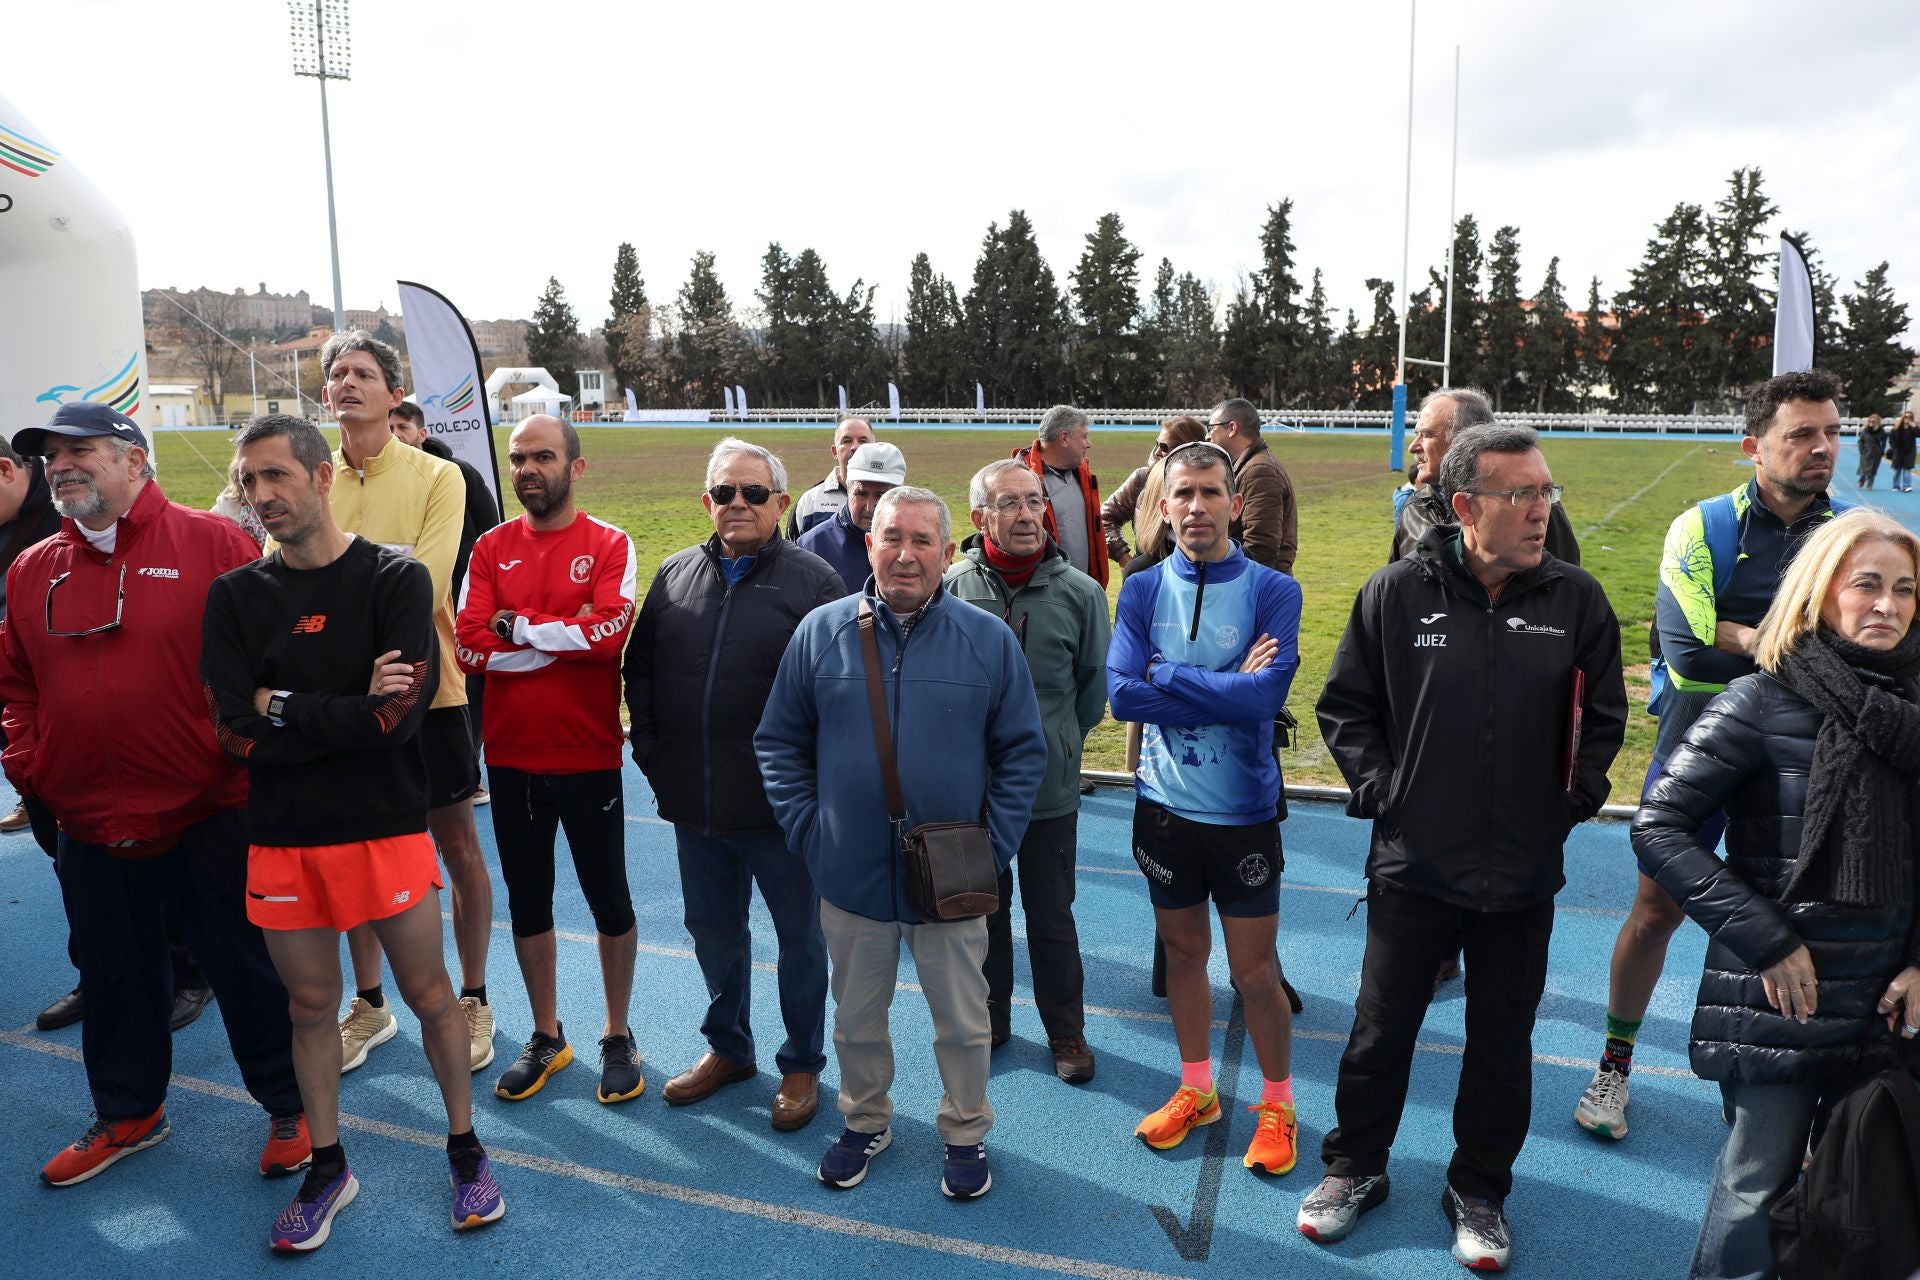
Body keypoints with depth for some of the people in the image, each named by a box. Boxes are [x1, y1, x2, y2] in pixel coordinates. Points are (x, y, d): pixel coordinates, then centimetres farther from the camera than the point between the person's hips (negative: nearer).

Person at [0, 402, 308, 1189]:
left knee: (247, 969, 6)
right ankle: (127, 1114, 40)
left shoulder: (211, 544, -8)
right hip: (88, 826, 5)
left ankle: (290, 1110, 25)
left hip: (209, 813, -5)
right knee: (115, 979, 20)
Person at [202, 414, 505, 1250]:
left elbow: (400, 713, -17)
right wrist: (350, 710, -13)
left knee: (428, 993, 8)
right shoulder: (235, 597, 3)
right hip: (283, 837, 3)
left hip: (387, 828, -3)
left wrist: (282, 706, -12)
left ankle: (465, 1150, 28)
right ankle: (327, 1168, 33)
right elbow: (233, 731, -8)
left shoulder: (396, 580, -6)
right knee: (310, 1006, 14)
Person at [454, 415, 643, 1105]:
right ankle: (546, 1037, 33)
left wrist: (518, 625, -15)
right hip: (511, 757, 3)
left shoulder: (609, 545, -6)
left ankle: (618, 1036, 29)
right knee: (527, 900, 15)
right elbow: (469, 645, -10)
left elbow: (613, 630, -22)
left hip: (588, 757, -3)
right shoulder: (491, 548, 3)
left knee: (609, 899, 10)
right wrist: (569, 639, -15)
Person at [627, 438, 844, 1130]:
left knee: (799, 936, 10)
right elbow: (639, 670, 13)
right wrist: (650, 753, 6)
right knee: (713, 930, 20)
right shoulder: (675, 575, 7)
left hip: (782, 807, -4)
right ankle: (727, 1047, 41)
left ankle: (802, 1063, 29)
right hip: (695, 806, 5)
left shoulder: (812, 579, -7)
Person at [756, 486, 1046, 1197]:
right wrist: (807, 830, -3)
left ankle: (965, 1133, 37)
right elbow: (779, 740, 4)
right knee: (857, 1018, 18)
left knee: (963, 1022, 14)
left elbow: (1023, 752, 1)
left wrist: (993, 845, -6)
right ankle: (865, 1122, 42)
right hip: (850, 874, 1)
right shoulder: (820, 631, -3)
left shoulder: (989, 639, -4)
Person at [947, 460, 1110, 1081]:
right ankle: (989, 1019, 37)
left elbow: (1095, 684, 5)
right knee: (982, 912, 18)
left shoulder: (1079, 592, -8)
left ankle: (1066, 1031, 31)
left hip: (1050, 790, -1)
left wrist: (1059, 744, 8)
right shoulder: (951, 588, -8)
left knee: (1051, 919, 13)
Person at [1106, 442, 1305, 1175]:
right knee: (1183, 950, 18)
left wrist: (1165, 675, -18)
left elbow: (1266, 695, -24)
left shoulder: (1272, 591, -9)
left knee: (1254, 970, 7)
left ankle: (1277, 1105, 30)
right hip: (1164, 805, 3)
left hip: (1242, 811, -3)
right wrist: (1227, 688, -19)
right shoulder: (1143, 591, -2)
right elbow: (1123, 694, -15)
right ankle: (1196, 1091, 38)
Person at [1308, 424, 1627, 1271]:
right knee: (1381, 1029, 14)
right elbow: (1345, 704, 2)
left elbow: (1603, 720, 6)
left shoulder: (1576, 598, -4)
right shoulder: (1399, 592, -8)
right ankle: (1354, 1168, 36)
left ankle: (1478, 1193, 36)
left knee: (1501, 1045, 15)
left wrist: (1571, 801, -1)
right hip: (1412, 865, -1)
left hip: (1524, 876, 1)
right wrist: (1376, 787, -6)